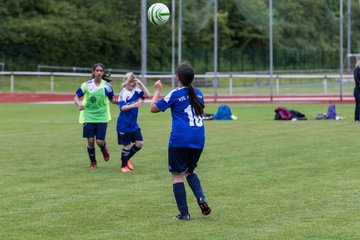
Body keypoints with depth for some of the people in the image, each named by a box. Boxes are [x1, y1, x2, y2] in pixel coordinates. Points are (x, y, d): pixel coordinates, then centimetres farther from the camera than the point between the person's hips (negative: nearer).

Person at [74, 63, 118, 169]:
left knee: (100, 141, -6)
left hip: (102, 117, 0)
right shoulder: (87, 85, -7)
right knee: (90, 141, -2)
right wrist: (79, 104, -25)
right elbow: (76, 97, -4)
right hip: (88, 116, 0)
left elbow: (112, 100, 7)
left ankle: (104, 149, 32)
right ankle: (92, 162, 22)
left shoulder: (107, 86, -3)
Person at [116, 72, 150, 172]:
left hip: (134, 124, 6)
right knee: (127, 145, 2)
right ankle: (123, 165, 22)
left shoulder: (136, 91, 0)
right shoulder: (123, 93, -17)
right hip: (124, 125, -6)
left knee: (139, 143, 2)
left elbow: (148, 95, -10)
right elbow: (122, 107, -30)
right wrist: (134, 105, -45)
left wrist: (140, 83, -15)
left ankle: (128, 158, 27)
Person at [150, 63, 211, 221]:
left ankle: (184, 213, -2)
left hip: (179, 141, -6)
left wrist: (157, 90, 15)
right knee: (190, 171, 23)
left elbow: (153, 108, 2)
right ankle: (201, 198, -3)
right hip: (198, 140, 6)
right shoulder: (198, 93, 11)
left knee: (177, 175, 2)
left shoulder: (175, 94, -5)